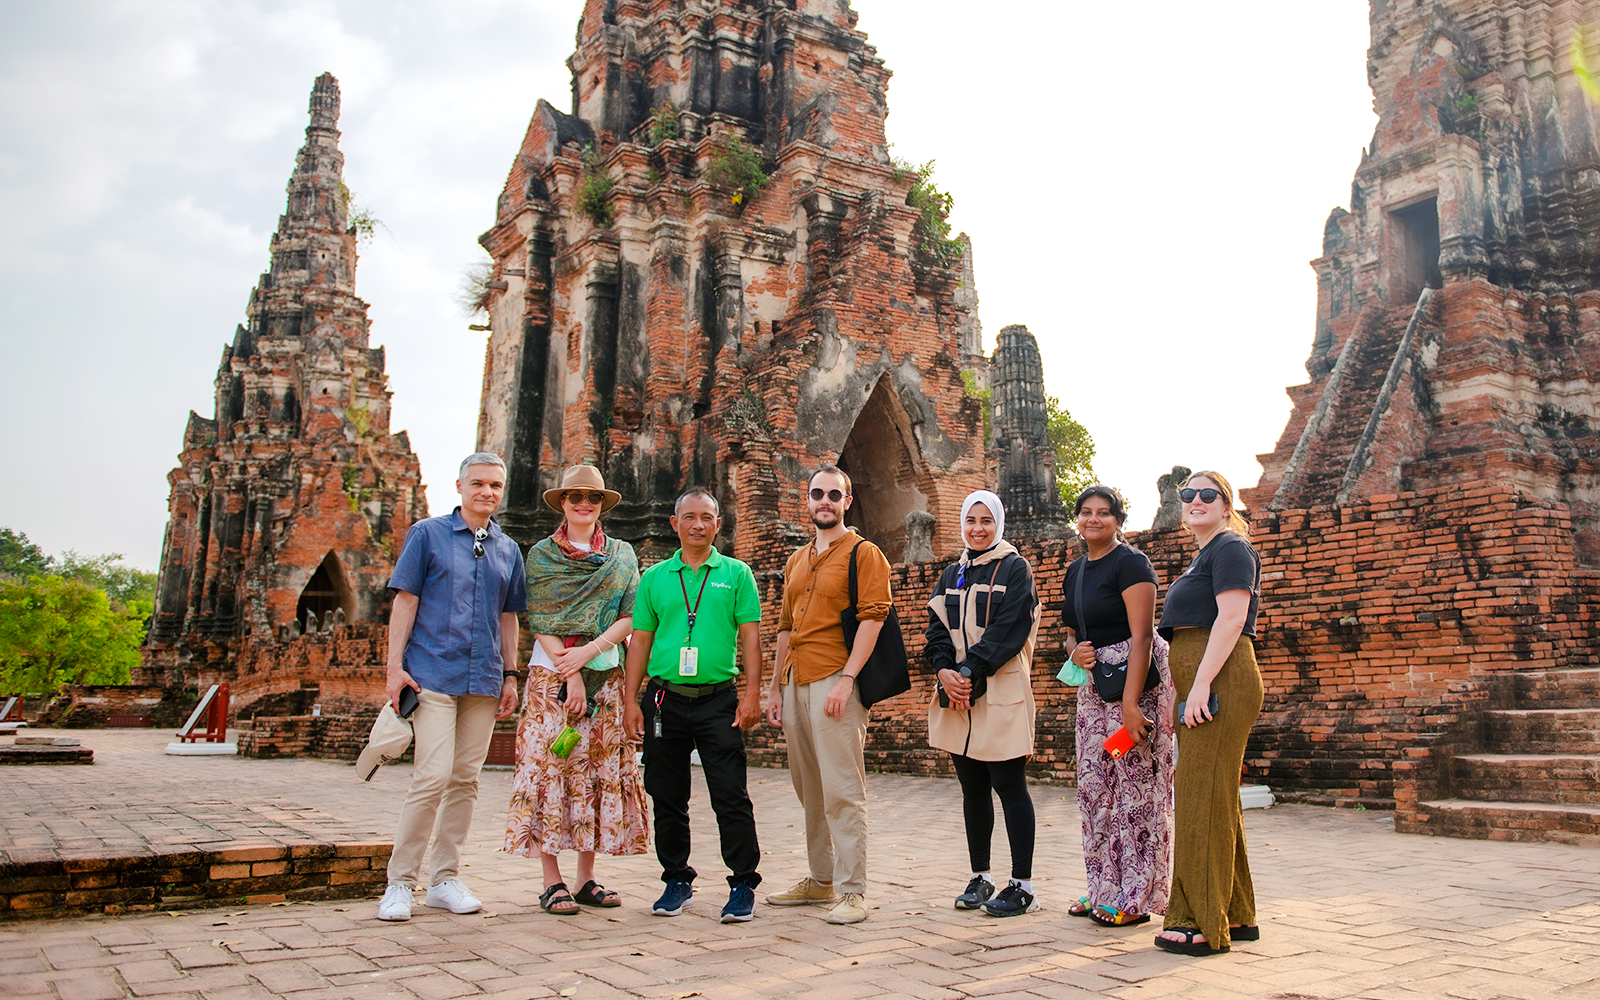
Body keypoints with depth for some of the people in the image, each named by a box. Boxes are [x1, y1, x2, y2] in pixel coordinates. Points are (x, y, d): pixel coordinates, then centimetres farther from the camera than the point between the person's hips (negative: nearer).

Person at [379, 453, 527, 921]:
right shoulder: (427, 534, 4)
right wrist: (395, 666, -7)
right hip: (433, 673, -4)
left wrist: (510, 676, 13)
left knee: (466, 780, 6)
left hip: (484, 680, 4)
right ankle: (400, 882, 2)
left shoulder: (508, 550, 15)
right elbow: (405, 601, 1)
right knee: (433, 777, -12)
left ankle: (444, 879, 17)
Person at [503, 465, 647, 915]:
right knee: (550, 767, -5)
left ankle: (586, 878, 9)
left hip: (605, 674, 2)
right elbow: (538, 621, -2)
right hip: (552, 671, -2)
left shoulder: (622, 555, 11)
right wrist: (570, 674, -11)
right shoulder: (541, 554, 5)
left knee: (600, 769, 2)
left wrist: (589, 650, -12)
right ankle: (552, 881, 1)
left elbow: (630, 615, 2)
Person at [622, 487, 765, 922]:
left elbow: (750, 636, 1)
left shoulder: (736, 574, 5)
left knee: (731, 796, -3)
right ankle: (676, 880, 24)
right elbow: (640, 640, 10)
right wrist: (630, 700, 3)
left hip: (718, 699, -2)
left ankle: (744, 883, 8)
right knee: (667, 797, 9)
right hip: (665, 698, 2)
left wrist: (752, 693, -8)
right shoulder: (654, 577, 10)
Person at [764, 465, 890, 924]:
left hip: (835, 683, -7)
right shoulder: (796, 561, 20)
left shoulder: (863, 554, -2)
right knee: (809, 789, 13)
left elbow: (872, 619, -12)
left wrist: (846, 680, -20)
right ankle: (821, 881, 24)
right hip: (797, 685, 8)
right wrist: (776, 688, 17)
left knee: (842, 790, -7)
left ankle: (852, 892, -2)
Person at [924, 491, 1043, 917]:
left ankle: (1022, 885, 5)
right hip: (957, 692, 6)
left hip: (1001, 692, -5)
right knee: (972, 788, 10)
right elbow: (936, 626, 9)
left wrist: (970, 671, -17)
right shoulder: (953, 573, 16)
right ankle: (981, 877, 20)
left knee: (1008, 786, -3)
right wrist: (945, 670, -9)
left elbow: (1008, 629, -11)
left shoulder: (1014, 568, -1)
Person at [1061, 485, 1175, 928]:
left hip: (1135, 676, -8)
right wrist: (1076, 651, -2)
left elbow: (1141, 636, -18)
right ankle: (1105, 889, 19)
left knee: (1135, 783, -5)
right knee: (1095, 784, 9)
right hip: (1093, 681, 8)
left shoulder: (1129, 563, -10)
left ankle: (1136, 897, 4)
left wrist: (1130, 702, -24)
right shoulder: (1075, 571, 14)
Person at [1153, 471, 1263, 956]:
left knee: (1204, 796, -8)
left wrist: (1201, 684, -24)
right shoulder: (1203, 557, 24)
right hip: (1200, 686, 10)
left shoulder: (1230, 549, -6)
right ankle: (1237, 916, 22)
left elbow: (1231, 619, -17)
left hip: (1220, 680, -10)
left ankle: (1201, 924, -3)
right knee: (1216, 798, 13)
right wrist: (1182, 695, 22)